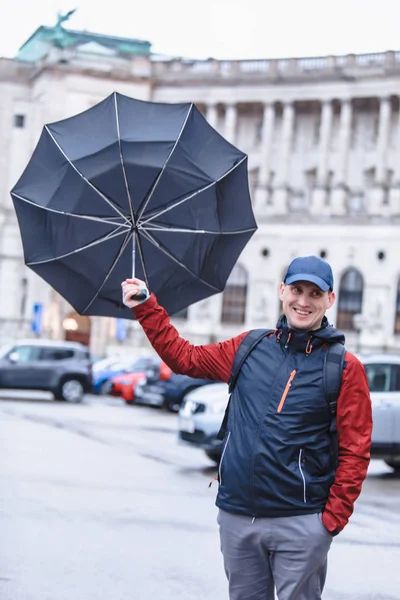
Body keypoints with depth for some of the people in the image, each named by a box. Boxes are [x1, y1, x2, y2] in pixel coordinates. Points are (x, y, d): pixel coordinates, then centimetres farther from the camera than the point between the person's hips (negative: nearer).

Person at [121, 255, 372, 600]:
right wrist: (145, 308, 11)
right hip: (236, 518, 4)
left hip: (300, 524, -4)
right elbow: (185, 357, 16)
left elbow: (354, 451, -7)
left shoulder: (345, 367, -5)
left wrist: (333, 519, -11)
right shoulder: (250, 348, 6)